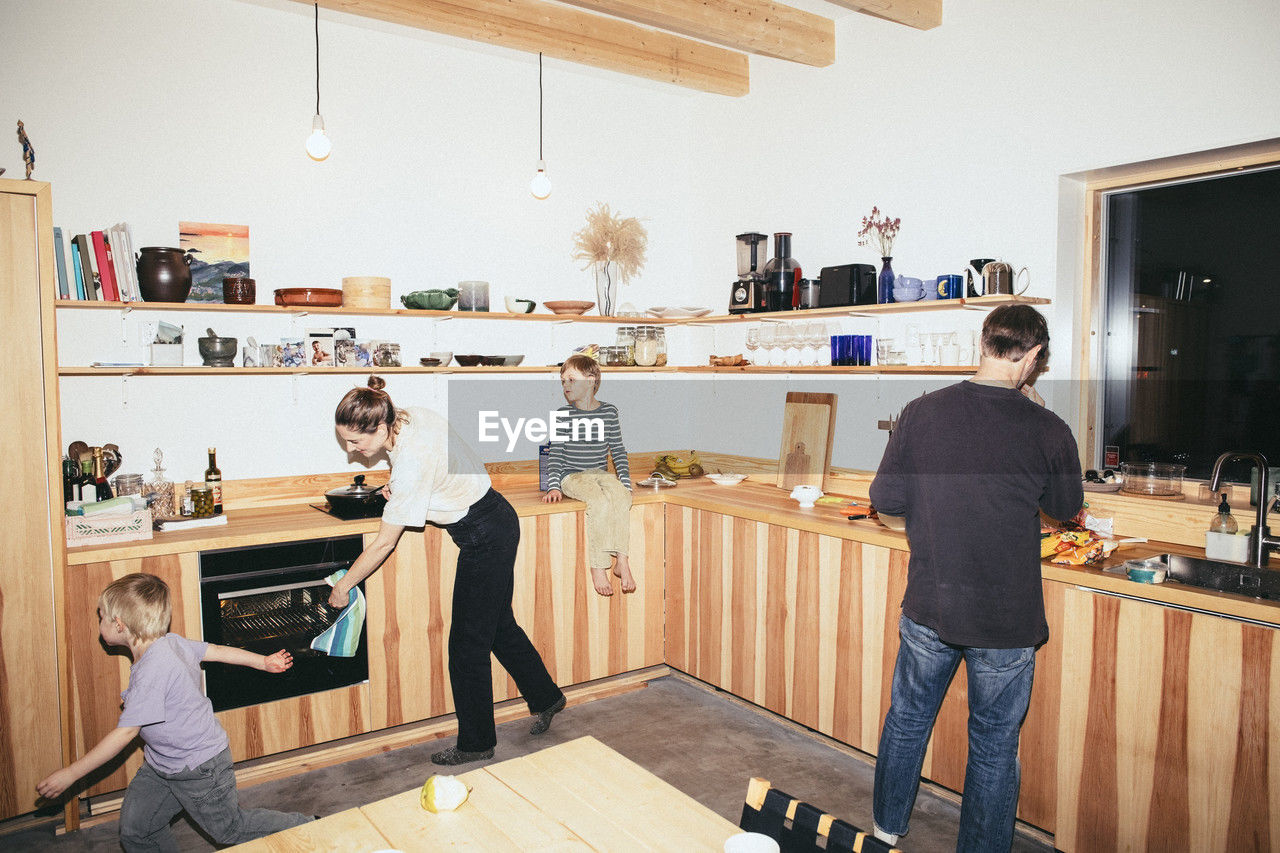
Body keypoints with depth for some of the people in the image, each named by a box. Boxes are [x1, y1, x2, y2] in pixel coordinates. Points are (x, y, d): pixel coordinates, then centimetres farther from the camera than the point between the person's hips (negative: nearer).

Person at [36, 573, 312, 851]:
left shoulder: (152, 671, -31)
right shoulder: (171, 641, -5)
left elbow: (125, 732, -27)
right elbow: (217, 650, 7)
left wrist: (70, 774, -20)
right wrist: (264, 662, 19)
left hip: (200, 770, -9)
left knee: (231, 829, 10)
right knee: (134, 831, 9)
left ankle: (305, 826, 24)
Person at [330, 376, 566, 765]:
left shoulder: (411, 463, -29)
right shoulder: (415, 414, -5)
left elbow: (383, 543, -20)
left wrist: (343, 586, -6)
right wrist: (399, 489, 6)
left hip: (485, 539, -9)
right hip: (497, 523, 9)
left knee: (468, 643, 3)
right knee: (499, 624, 21)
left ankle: (476, 743, 20)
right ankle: (546, 697, 38)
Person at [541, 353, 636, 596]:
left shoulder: (609, 412, 6)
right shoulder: (563, 414, 2)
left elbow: (618, 451, 10)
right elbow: (556, 454, 1)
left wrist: (625, 482, 1)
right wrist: (554, 486, -9)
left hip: (601, 473, 2)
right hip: (572, 476, -2)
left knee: (621, 497, -30)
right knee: (600, 501, -32)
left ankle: (621, 561, -27)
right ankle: (598, 568, -26)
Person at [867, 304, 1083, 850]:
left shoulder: (921, 413, -10)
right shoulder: (1047, 430, -13)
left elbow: (886, 505, -4)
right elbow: (1065, 507, 6)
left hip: (928, 610, 2)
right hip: (1008, 621, -2)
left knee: (907, 719, 23)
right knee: (994, 745, 17)